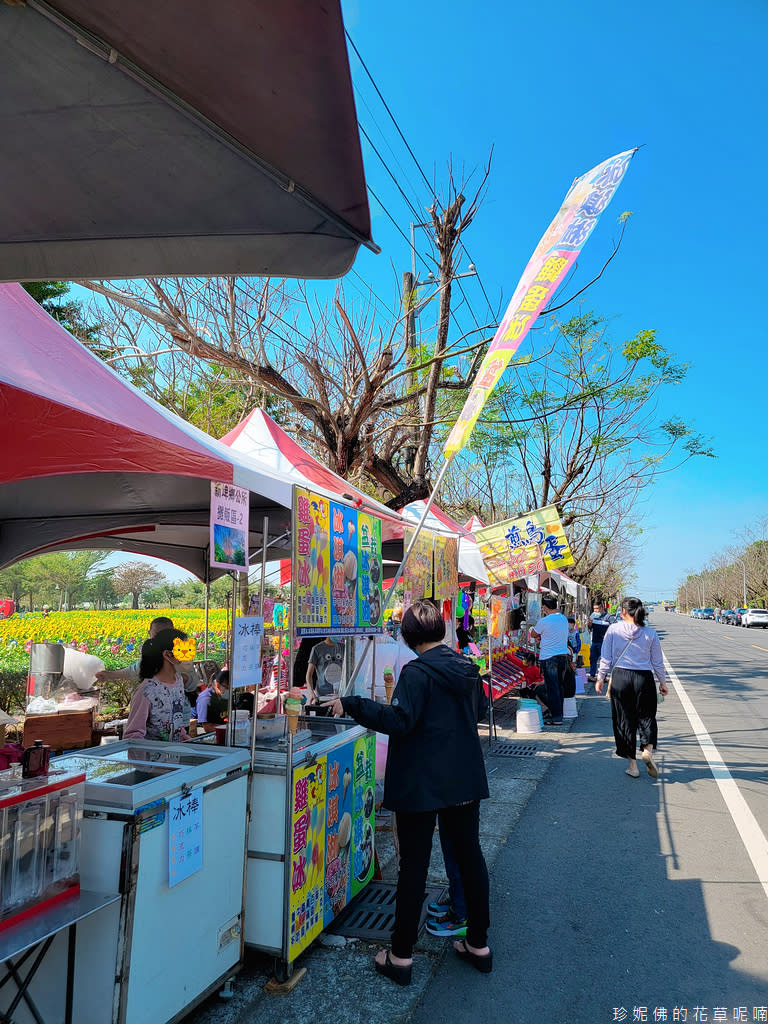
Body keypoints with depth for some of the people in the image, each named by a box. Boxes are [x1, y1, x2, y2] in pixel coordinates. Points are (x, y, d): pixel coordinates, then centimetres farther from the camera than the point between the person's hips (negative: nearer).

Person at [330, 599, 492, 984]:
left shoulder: (417, 672, -19)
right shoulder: (467, 667, 3)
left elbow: (399, 721, -26)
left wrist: (351, 704, -22)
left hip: (421, 785, -6)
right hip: (465, 779, 7)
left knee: (413, 865, 5)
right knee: (469, 855, 17)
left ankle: (401, 956, 18)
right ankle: (478, 944, 30)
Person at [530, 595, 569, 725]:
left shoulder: (544, 621, -15)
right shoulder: (564, 619, 7)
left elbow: (533, 635, 1)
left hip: (548, 658, -6)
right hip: (563, 656, 6)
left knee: (552, 688, -2)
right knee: (559, 686, 16)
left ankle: (556, 718, -2)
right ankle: (559, 713, 24)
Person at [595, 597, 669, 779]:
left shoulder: (613, 629, -3)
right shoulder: (650, 633, 0)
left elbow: (606, 658, -1)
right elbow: (657, 662, 6)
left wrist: (600, 678, 8)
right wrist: (662, 682, 19)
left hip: (620, 677, 0)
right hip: (644, 678, 1)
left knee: (624, 720, 9)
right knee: (646, 716, 17)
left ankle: (632, 765, 13)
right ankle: (648, 749, -7)